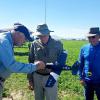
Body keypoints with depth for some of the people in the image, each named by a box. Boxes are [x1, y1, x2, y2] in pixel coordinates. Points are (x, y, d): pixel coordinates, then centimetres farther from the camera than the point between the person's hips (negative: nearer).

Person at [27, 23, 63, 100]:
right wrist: (30, 79, 6)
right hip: (37, 77, 2)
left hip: (51, 77, -2)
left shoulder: (58, 44, -5)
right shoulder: (34, 44, -2)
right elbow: (31, 62, 5)